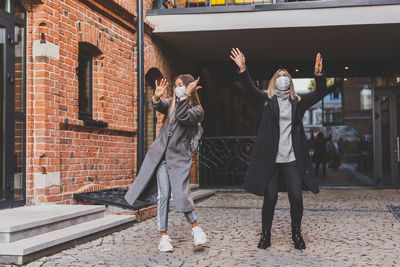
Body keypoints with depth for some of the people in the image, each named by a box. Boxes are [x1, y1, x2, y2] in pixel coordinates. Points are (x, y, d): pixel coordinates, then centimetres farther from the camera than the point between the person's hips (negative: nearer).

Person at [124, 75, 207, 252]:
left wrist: (186, 95, -25)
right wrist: (157, 97, -30)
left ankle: (196, 228, 8)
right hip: (161, 153, 3)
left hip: (179, 156, -3)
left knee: (181, 194, -13)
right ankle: (163, 236, 2)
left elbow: (182, 116, -20)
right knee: (163, 194, -3)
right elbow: (159, 106, -8)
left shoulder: (196, 110, 0)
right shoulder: (171, 103, 13)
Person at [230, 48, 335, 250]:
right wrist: (243, 69, -25)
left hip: (292, 159, 2)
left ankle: (296, 233, 17)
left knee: (296, 197, -2)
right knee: (270, 198, 0)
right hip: (270, 159, -2)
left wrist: (318, 74, -15)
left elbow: (320, 93, 4)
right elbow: (250, 88, -8)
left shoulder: (297, 102, 13)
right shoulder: (267, 100, 7)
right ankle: (265, 234, 15)